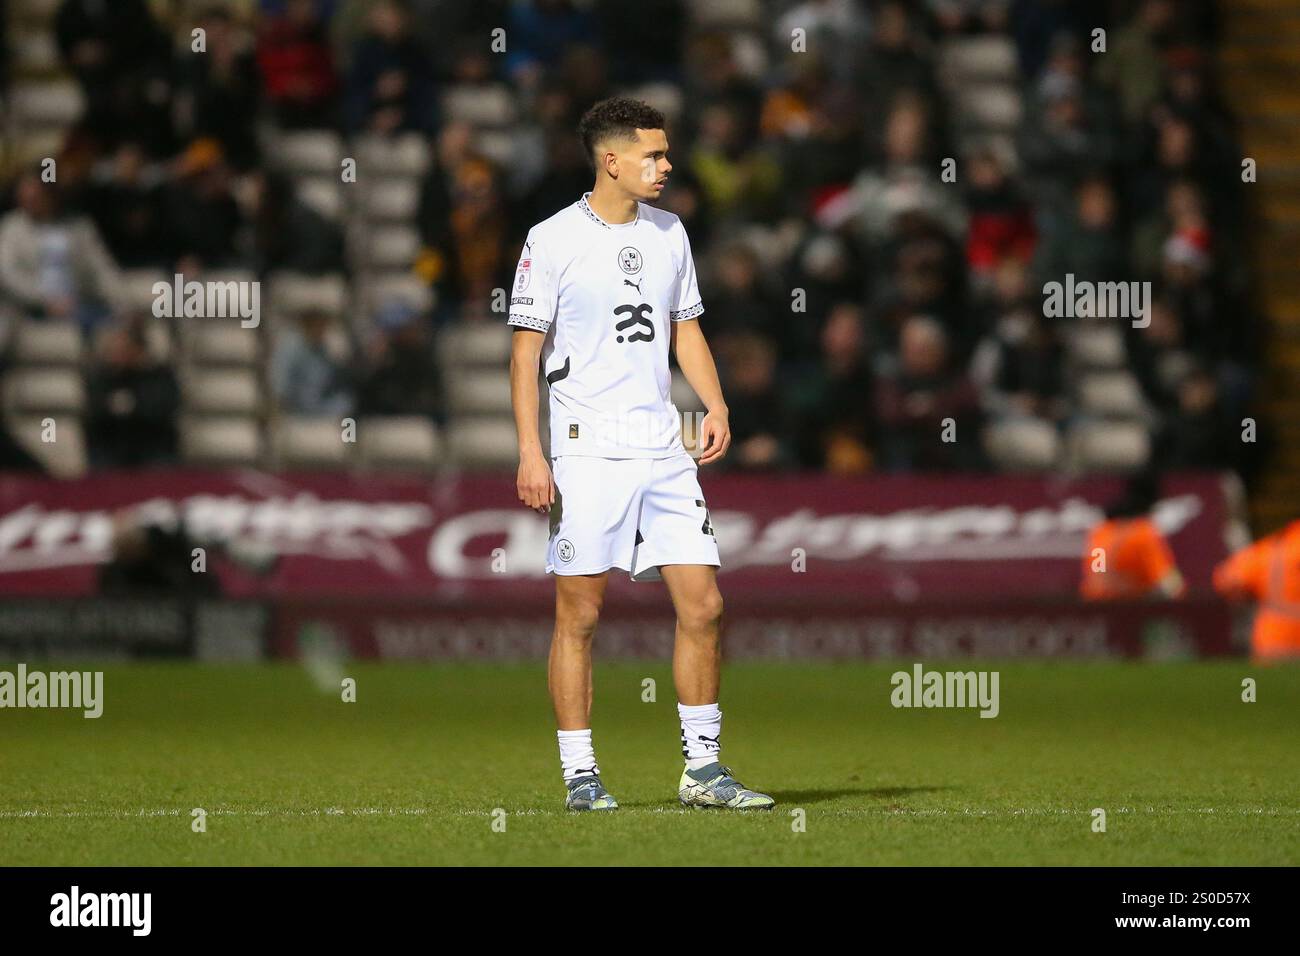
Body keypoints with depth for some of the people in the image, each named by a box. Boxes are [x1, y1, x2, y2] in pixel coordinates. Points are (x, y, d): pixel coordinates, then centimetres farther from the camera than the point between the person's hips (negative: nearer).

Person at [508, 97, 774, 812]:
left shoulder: (667, 232, 12)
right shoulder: (552, 241, -5)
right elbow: (526, 350, -5)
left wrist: (715, 404, 5)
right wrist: (530, 453, -12)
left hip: (664, 449, 5)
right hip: (588, 451, -5)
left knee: (702, 605, 0)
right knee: (579, 614, -2)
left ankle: (702, 769, 8)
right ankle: (580, 774, 6)